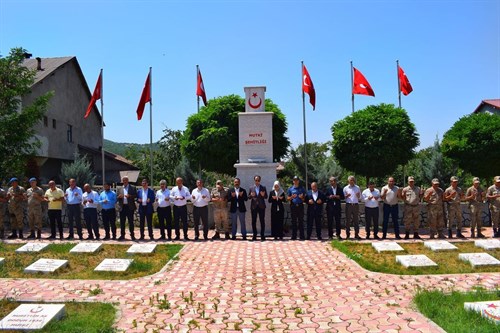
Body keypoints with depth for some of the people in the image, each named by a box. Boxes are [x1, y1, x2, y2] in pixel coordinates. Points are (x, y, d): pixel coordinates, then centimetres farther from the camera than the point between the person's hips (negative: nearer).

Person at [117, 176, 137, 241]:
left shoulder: (133, 187, 5)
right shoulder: (119, 189, 15)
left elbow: (136, 195, -3)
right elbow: (117, 198, 12)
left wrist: (130, 196, -19)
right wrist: (119, 197, -10)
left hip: (130, 207, -3)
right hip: (122, 207, 3)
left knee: (131, 221, 0)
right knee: (122, 222, 6)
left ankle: (132, 235, 5)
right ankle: (122, 235, 14)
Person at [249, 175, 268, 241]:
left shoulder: (263, 187, 7)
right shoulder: (251, 188, 8)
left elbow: (266, 197, 6)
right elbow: (249, 197, 7)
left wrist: (263, 195, -16)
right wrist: (251, 195, -14)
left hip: (261, 206, -1)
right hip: (254, 206, 1)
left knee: (262, 221, 0)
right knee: (253, 221, 3)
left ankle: (262, 235, 6)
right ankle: (254, 235, 10)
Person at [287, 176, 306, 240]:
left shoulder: (302, 188, 9)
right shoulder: (290, 188, 8)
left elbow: (304, 198, 10)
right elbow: (288, 198, 9)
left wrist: (302, 197, -12)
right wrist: (291, 197, -12)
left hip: (300, 206, 0)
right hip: (293, 206, 0)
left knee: (301, 221, 1)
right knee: (294, 221, 3)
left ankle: (302, 236, 5)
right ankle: (294, 236, 8)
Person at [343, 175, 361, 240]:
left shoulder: (357, 187, 10)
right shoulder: (345, 188, 5)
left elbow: (360, 197, 11)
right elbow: (343, 197, 6)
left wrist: (358, 196, -11)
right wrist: (346, 196, -14)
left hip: (356, 205, 1)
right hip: (348, 205, -1)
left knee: (356, 220, 3)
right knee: (348, 220, -1)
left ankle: (356, 234, 8)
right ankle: (347, 234, 5)